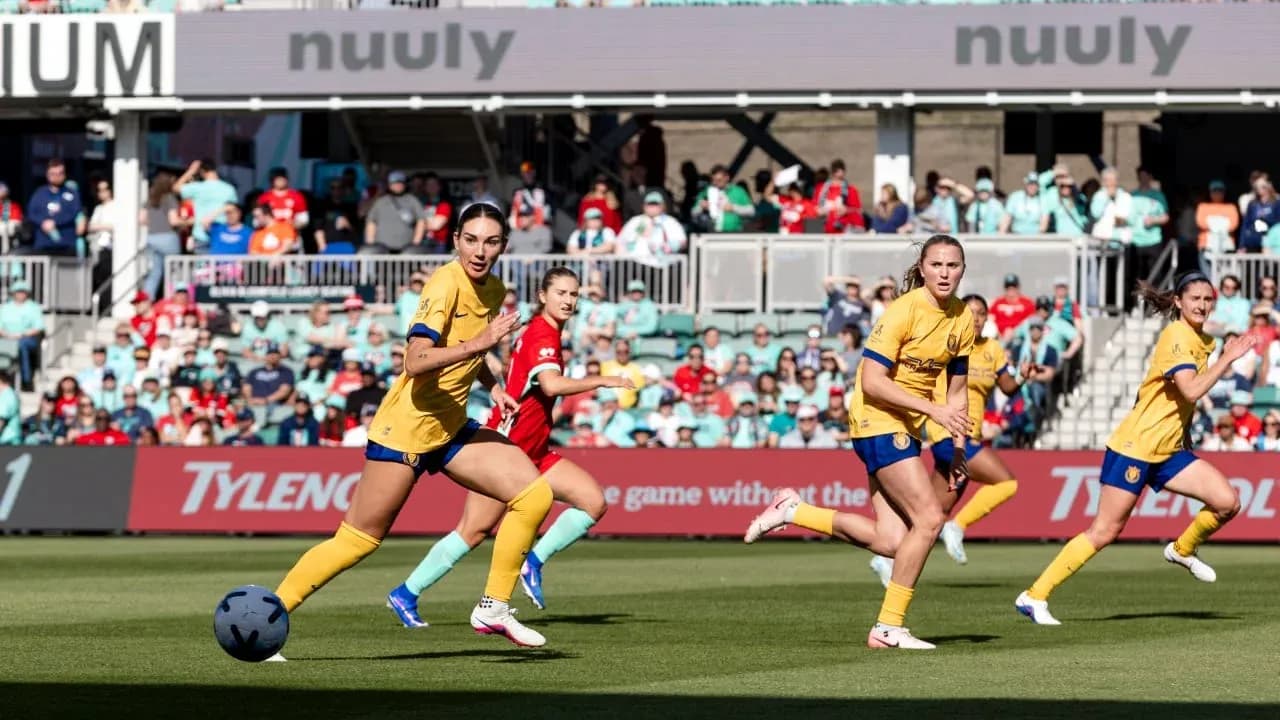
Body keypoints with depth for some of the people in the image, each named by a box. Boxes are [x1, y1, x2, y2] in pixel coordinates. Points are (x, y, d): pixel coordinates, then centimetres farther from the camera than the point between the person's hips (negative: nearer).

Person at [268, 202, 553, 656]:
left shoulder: (493, 290, 8)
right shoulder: (447, 284, -19)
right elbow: (415, 363, -30)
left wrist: (492, 386, 14)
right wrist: (478, 344, -38)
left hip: (451, 429, 8)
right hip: (407, 428, -8)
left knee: (534, 494, -7)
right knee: (357, 540, -5)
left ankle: (494, 608, 2)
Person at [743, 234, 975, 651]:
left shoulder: (962, 318, 5)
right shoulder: (904, 310, -17)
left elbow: (957, 389, 16)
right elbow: (872, 382, -21)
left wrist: (958, 447, 10)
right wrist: (934, 409, -23)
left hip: (905, 428, 8)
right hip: (878, 420, -8)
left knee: (890, 543, -3)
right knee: (928, 518, -15)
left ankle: (793, 511, 13)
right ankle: (890, 627, -6)